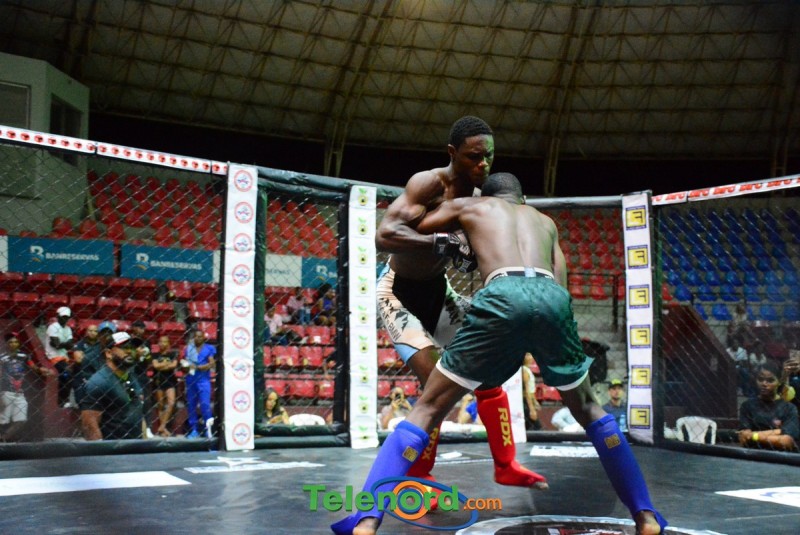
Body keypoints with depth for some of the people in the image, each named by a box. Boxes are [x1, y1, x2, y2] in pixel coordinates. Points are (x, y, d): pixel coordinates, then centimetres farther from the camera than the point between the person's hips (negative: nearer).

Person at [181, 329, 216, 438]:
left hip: (203, 380, -4)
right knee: (191, 405, 5)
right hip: (191, 380, 4)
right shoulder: (188, 349, 13)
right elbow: (184, 364, 15)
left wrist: (197, 367, -11)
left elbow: (212, 363, -5)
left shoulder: (209, 349, 4)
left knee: (205, 404, -11)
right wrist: (186, 366, -8)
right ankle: (193, 430, 13)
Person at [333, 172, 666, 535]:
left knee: (428, 409, 8)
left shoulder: (469, 206, 32)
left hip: (503, 296, -3)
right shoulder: (545, 221, 38)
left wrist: (442, 240, 56)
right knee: (588, 410, 27)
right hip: (553, 298, 3)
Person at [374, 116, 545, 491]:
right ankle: (416, 477, 2)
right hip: (398, 293, -7)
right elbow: (384, 236, -36)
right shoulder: (428, 184, -24)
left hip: (437, 290, 7)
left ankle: (506, 466, 19)